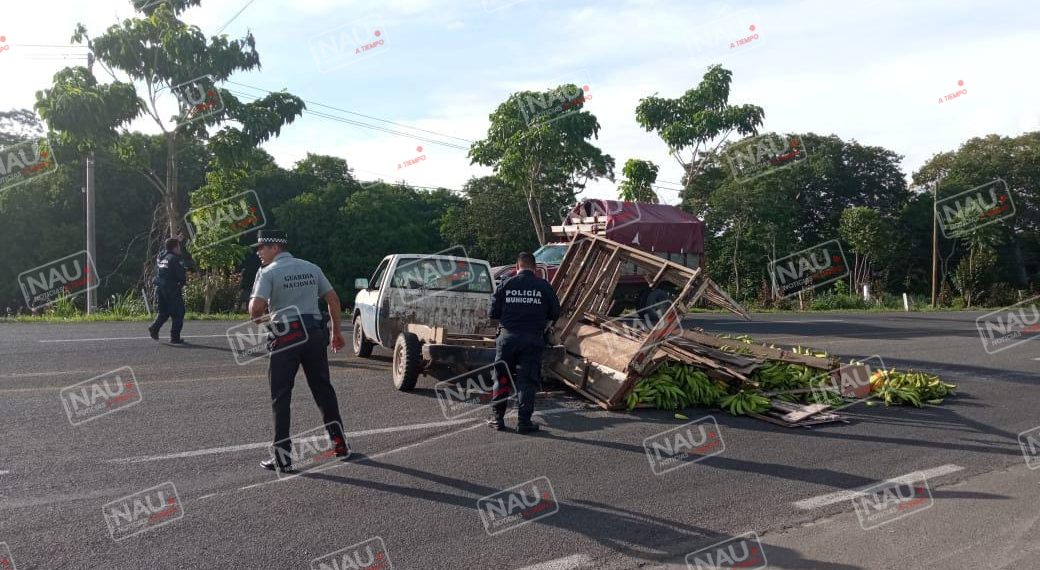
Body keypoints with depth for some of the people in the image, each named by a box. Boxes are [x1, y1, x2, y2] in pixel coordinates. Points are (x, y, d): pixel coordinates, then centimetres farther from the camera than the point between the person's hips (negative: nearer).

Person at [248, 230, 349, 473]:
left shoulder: (268, 272, -4)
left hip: (286, 336, -5)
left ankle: (283, 457, 1)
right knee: (323, 388, 15)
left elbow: (256, 308, -16)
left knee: (281, 396, 2)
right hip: (315, 333, 5)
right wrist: (336, 331, 18)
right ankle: (339, 442, 20)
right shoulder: (311, 268, 12)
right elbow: (333, 299, 11)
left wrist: (258, 318, 7)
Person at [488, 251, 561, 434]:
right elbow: (555, 313, 5)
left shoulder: (505, 285, 1)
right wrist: (545, 324, 25)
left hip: (507, 337, 1)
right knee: (527, 380, 4)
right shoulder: (543, 286, 1)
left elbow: (492, 312, 3)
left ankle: (497, 418, 17)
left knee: (501, 378, 12)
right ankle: (524, 421, 4)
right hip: (533, 338, -1)